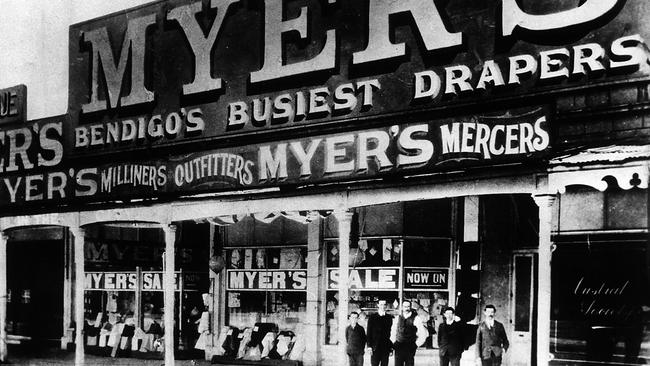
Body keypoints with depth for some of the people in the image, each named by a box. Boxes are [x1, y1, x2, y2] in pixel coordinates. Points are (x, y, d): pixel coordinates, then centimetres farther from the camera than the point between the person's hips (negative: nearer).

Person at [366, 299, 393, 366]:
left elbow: (389, 333, 8)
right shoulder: (372, 317, 2)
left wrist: (391, 347, 4)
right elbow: (369, 333, 0)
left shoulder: (389, 318, 8)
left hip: (386, 347, 2)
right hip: (375, 347, -2)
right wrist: (369, 346, -7)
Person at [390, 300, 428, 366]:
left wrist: (417, 344, -4)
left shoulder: (415, 318, -3)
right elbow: (393, 332, 20)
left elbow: (423, 333, -4)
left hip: (410, 348, -3)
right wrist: (394, 342, 10)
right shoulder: (397, 318, 9)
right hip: (398, 347, 3)